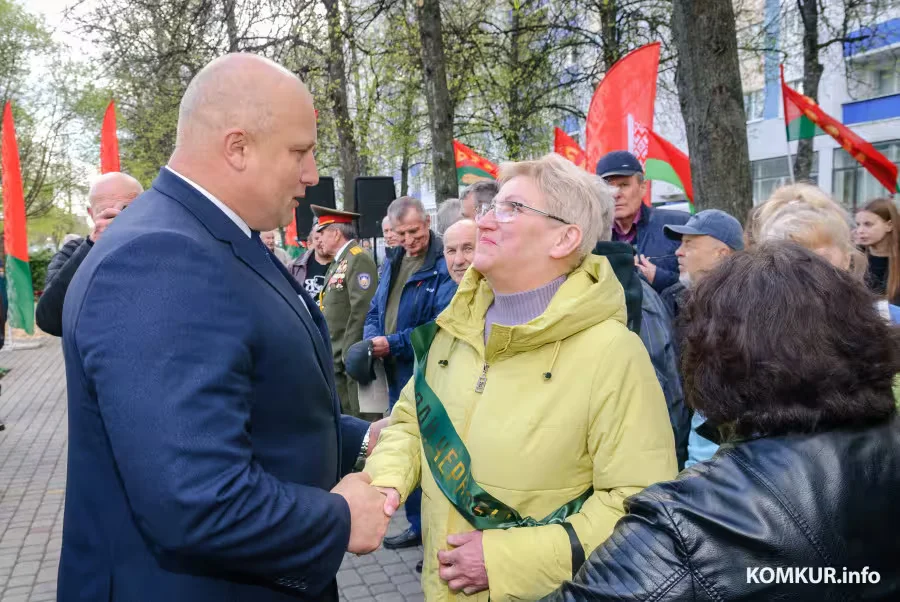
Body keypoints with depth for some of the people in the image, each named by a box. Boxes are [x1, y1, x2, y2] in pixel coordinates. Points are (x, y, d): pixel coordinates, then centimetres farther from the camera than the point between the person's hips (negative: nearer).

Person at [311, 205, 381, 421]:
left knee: (362, 419, -2)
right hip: (336, 359, 9)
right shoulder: (338, 262, 17)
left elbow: (362, 310, -20)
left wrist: (351, 354, -21)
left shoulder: (359, 259, -13)